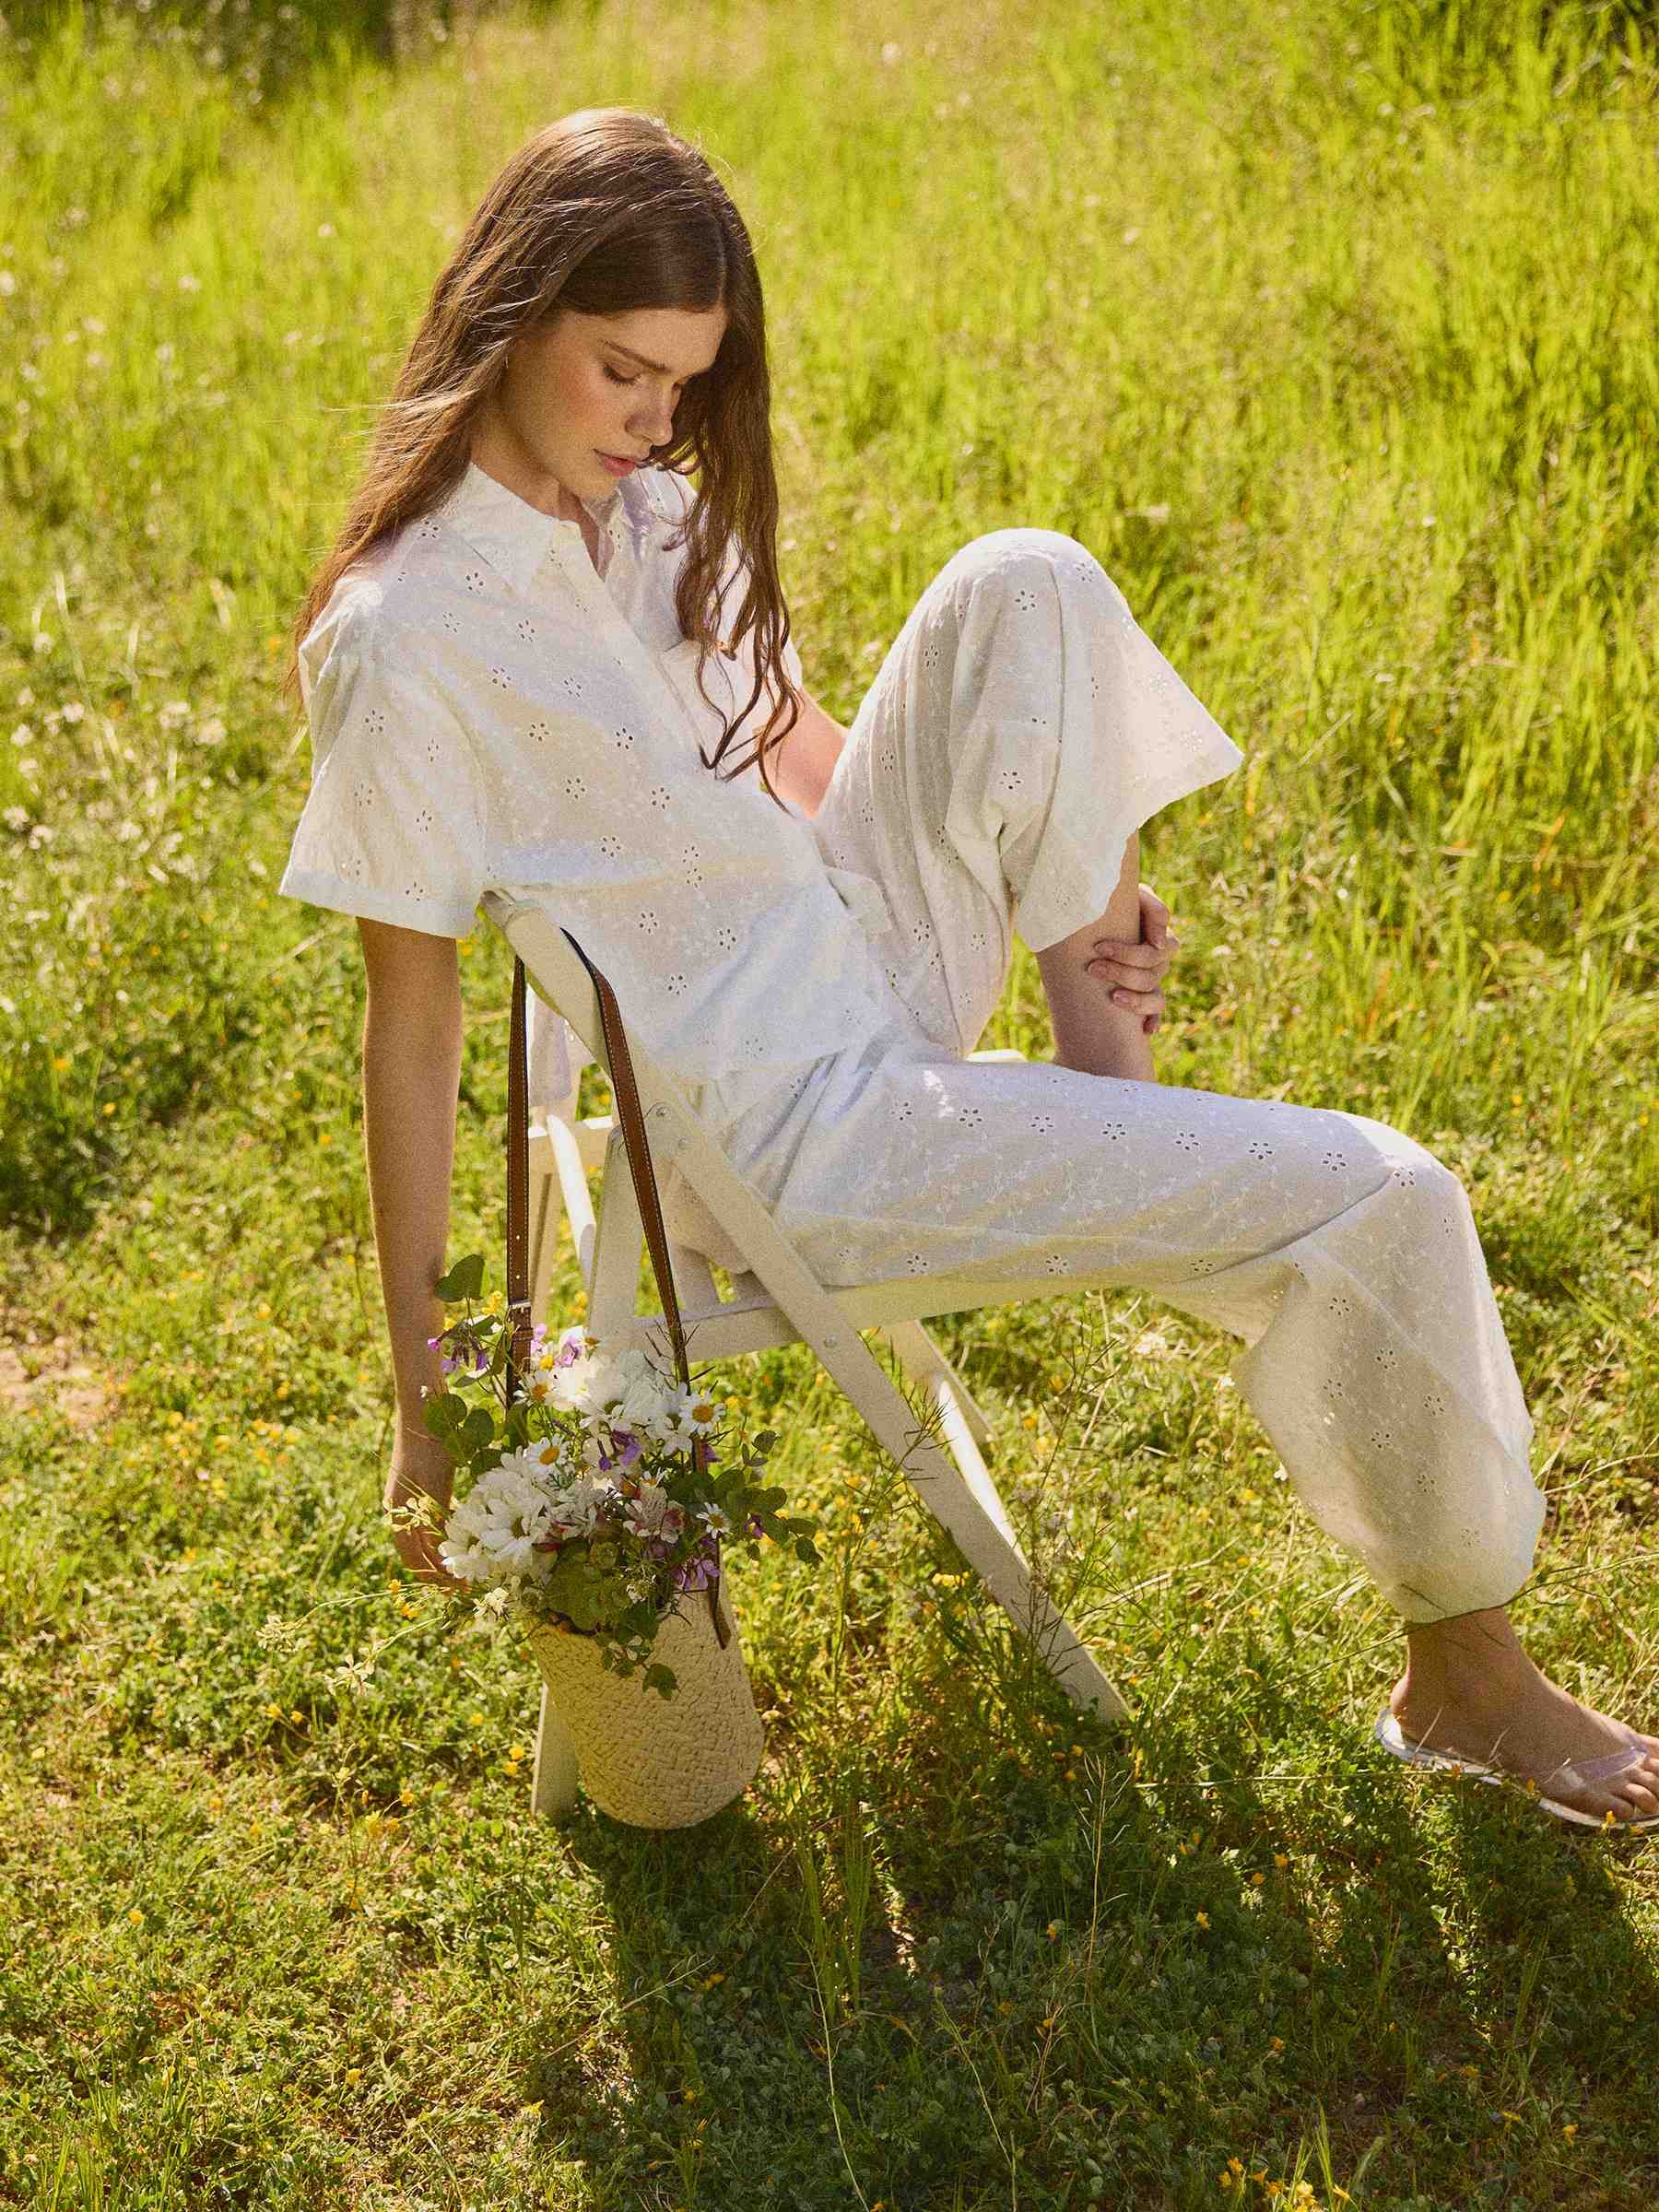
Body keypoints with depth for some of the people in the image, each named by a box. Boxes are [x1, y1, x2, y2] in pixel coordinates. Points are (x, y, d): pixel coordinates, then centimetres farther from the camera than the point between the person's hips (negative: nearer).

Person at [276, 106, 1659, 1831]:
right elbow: (411, 1030, -17)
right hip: (789, 1134, -8)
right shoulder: (404, 641, -21)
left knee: (1026, 588, -10)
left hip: (871, 958, 8)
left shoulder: (650, 512, 3)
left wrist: (1056, 895, 5)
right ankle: (1465, 1679, 9)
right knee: (1374, 1203, -11)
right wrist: (421, 1397, -12)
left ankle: (1103, 1053, 0)